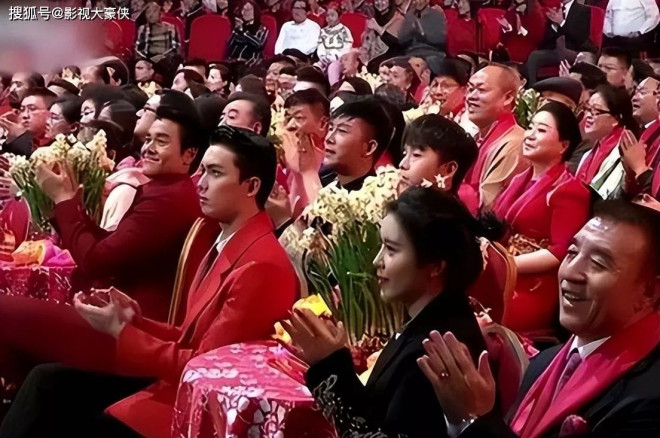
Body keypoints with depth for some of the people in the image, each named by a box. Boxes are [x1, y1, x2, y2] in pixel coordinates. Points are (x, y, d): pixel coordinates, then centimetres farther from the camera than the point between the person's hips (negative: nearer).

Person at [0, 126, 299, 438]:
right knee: (48, 381, 1)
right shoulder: (225, 244, 10)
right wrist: (135, 321, -3)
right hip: (179, 382, 9)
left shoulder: (261, 266, -21)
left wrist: (120, 332, -14)